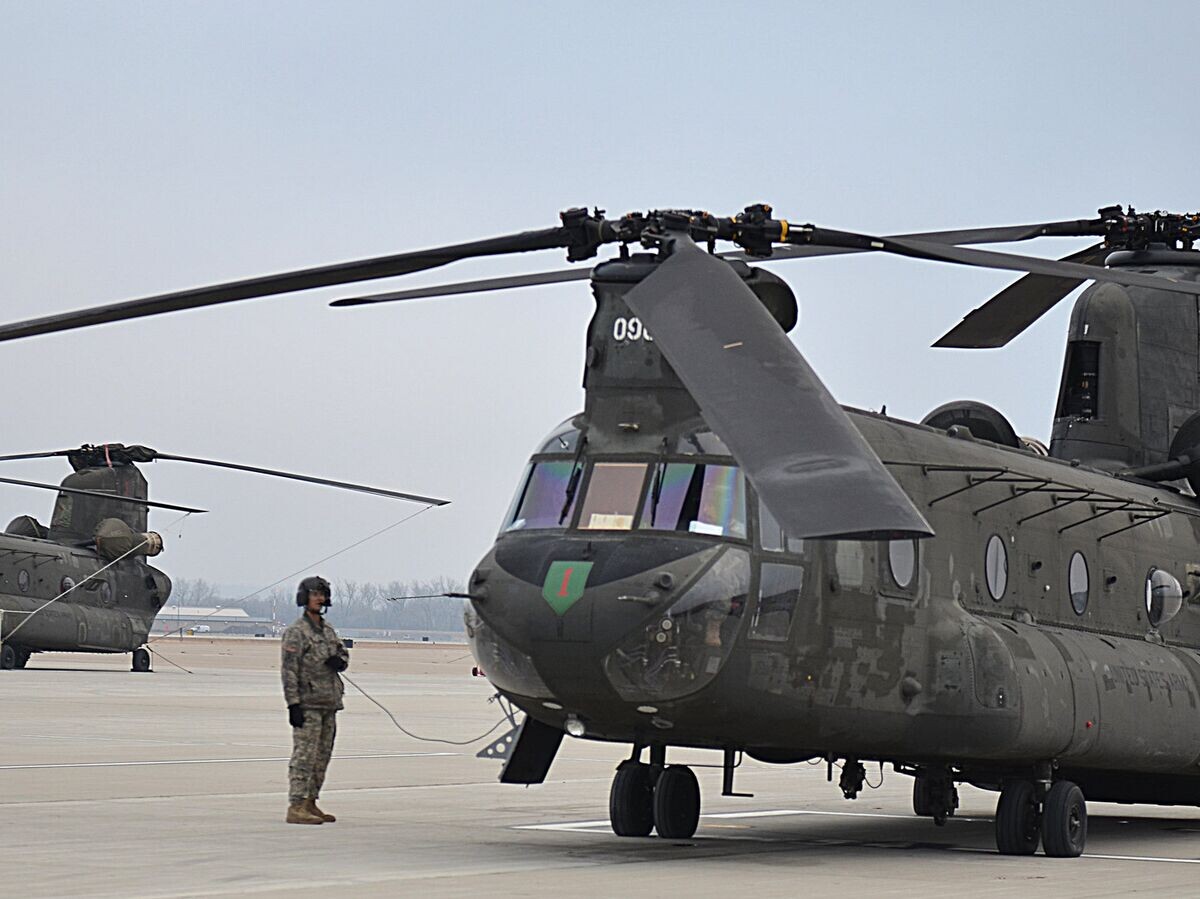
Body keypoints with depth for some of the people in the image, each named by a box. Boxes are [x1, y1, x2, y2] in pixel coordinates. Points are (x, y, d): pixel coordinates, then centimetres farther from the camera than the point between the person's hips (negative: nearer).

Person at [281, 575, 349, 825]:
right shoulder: (296, 632, -9)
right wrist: (293, 705, -20)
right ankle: (296, 808, -13)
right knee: (304, 756, -11)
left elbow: (343, 653, 27)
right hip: (308, 704, -8)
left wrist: (340, 660, 1)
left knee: (322, 757, 12)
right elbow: (289, 670, -14)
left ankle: (310, 804, 19)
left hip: (329, 704, 8)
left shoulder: (328, 630, 15)